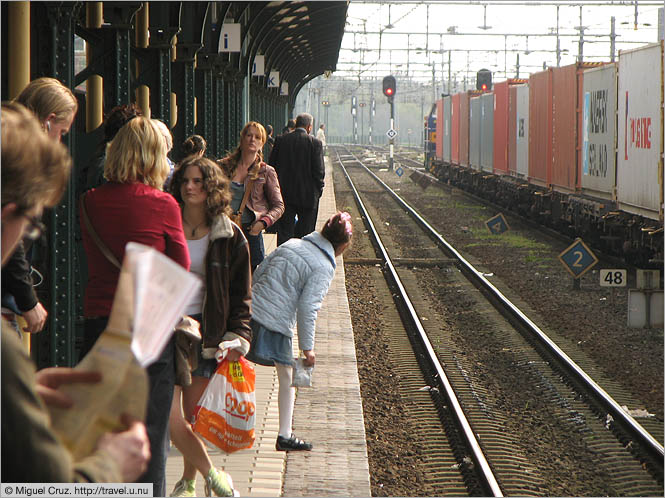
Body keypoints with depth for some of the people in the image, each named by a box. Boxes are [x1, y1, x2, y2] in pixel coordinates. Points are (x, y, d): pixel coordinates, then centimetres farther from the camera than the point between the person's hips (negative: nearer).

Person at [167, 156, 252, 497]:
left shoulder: (229, 237, 1)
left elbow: (241, 294, 6)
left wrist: (238, 336, -6)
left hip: (205, 332, 0)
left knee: (194, 417, 5)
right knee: (170, 418, -9)